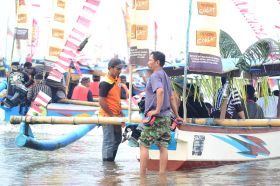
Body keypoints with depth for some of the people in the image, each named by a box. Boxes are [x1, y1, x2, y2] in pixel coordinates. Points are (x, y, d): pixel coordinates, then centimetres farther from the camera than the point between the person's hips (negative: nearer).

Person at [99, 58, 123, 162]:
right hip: (107, 117, -9)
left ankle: (111, 160, 32)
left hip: (116, 116, 9)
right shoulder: (105, 83, -19)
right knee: (109, 141, -2)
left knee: (117, 139, 19)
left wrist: (120, 113, 14)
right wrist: (112, 115, -18)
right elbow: (102, 102, -21)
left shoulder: (117, 79, 7)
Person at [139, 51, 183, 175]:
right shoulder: (165, 76, 17)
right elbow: (172, 97, 21)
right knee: (163, 146, 7)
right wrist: (177, 116, 24)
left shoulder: (155, 75, -10)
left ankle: (142, 175, 0)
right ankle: (162, 175, 8)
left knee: (144, 145, -1)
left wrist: (157, 110, -26)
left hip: (155, 117, -8)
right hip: (166, 116, 8)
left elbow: (160, 91, -30)